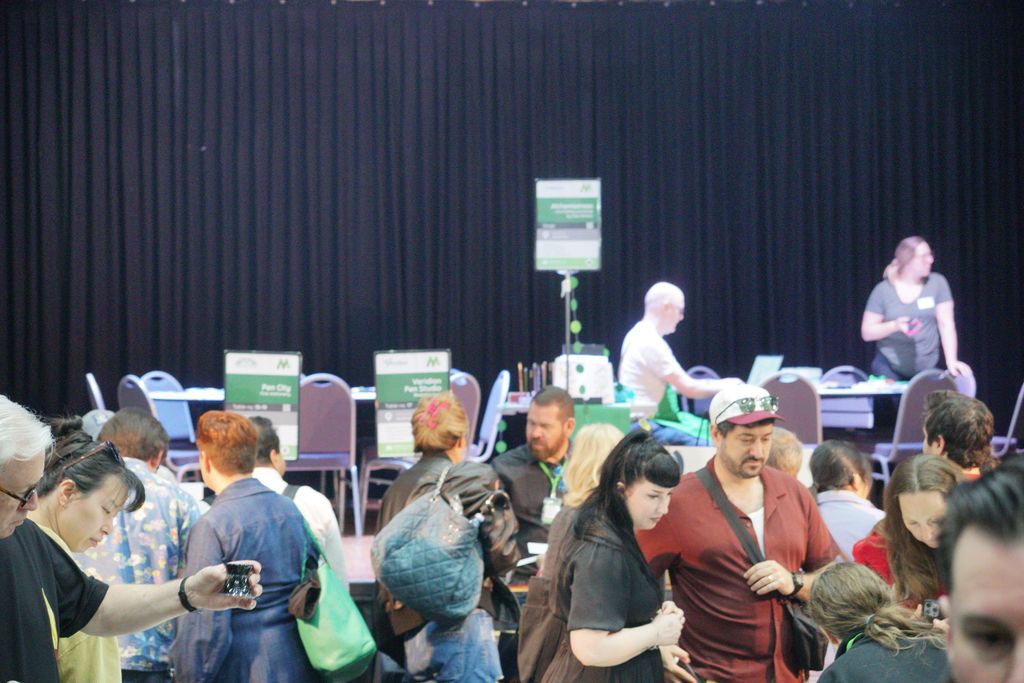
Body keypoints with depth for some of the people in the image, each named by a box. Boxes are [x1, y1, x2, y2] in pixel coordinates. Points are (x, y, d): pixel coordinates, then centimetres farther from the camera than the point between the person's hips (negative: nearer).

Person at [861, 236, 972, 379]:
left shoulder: (937, 283, 0)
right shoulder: (883, 290, -3)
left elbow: (946, 325, -3)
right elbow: (866, 333, 0)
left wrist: (951, 361, -15)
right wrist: (895, 325, -18)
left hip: (926, 368, 1)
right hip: (889, 367, -1)